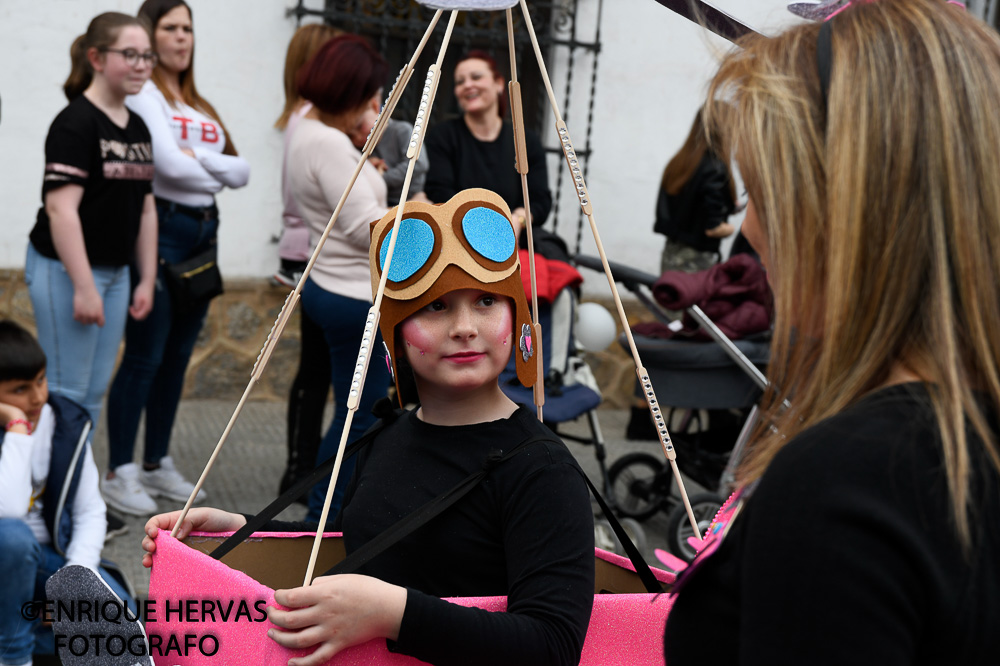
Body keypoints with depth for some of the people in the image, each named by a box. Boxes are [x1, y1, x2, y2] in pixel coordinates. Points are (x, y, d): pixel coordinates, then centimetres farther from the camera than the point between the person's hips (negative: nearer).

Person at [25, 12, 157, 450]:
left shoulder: (138, 128, 12)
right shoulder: (75, 123, -13)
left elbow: (145, 208, 16)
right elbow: (60, 207, -19)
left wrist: (147, 279, 13)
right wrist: (83, 286, -22)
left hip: (116, 272, 8)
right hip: (66, 269, -8)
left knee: (95, 391, 11)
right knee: (68, 392, -4)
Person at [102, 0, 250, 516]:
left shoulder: (200, 106, 19)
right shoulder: (142, 95, -5)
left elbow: (241, 172, 10)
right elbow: (169, 164, -18)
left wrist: (197, 160, -7)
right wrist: (218, 172, -1)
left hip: (203, 236, 8)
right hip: (159, 229, -8)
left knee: (178, 356, 12)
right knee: (145, 356, -7)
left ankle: (157, 464, 21)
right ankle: (119, 474, -1)